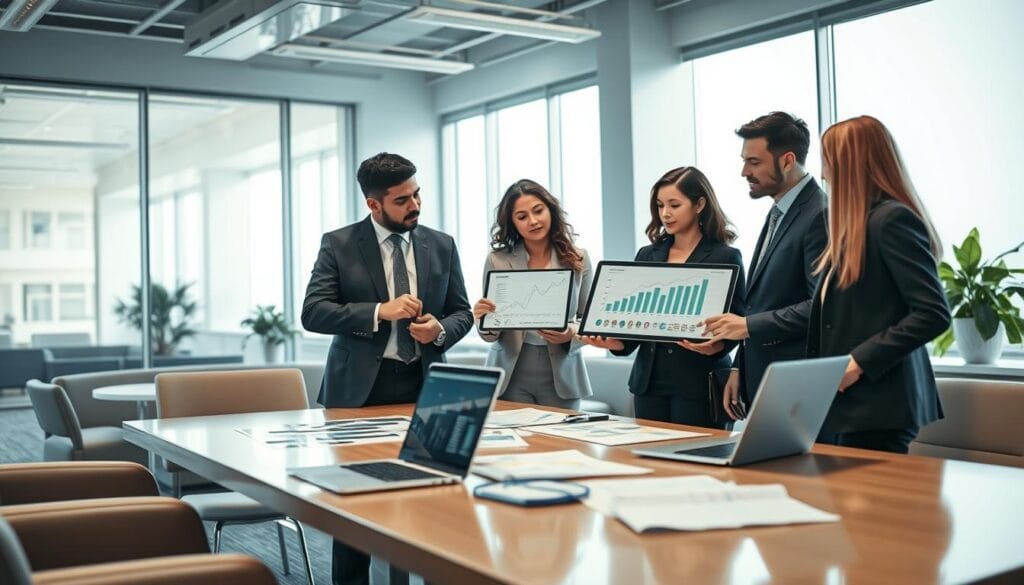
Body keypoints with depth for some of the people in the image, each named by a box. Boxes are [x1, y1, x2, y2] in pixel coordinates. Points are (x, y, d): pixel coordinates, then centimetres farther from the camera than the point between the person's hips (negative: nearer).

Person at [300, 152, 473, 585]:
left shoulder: (441, 246, 8)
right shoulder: (339, 244, -1)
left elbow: (462, 311, 12)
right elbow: (312, 312, -8)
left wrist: (441, 331, -11)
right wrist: (379, 312, -20)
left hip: (422, 385, 2)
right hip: (360, 387, -2)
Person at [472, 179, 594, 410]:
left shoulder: (577, 259, 0)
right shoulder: (497, 260, -3)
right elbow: (490, 335, 0)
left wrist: (572, 333, -17)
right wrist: (482, 318, -22)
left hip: (561, 377, 1)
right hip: (511, 377, -1)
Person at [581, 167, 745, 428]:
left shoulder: (725, 257, -2)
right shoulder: (647, 255, 12)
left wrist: (715, 346, -24)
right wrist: (614, 342, -6)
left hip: (698, 382, -4)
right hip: (649, 380, 4)